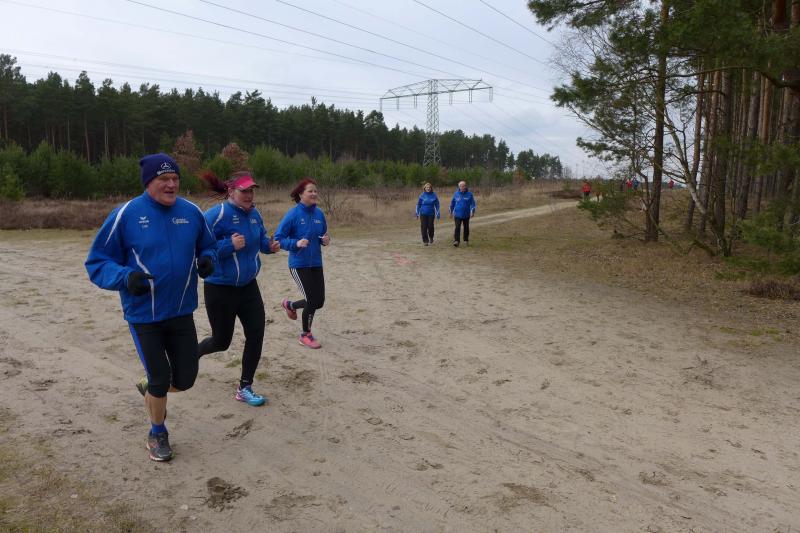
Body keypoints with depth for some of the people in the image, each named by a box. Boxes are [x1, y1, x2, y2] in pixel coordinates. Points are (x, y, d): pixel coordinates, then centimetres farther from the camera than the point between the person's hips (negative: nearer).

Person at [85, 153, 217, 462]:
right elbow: (97, 262, -8)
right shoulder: (126, 215, -13)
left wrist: (207, 260, -10)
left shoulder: (192, 212, -2)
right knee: (159, 380, 4)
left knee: (185, 379, 9)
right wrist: (125, 277, -27)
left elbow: (207, 247, 14)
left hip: (182, 312, 4)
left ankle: (153, 393, 45)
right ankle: (157, 435, 33)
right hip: (144, 315, -4)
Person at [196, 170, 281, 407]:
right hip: (220, 289, -6)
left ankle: (245, 388, 14)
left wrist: (270, 245, -6)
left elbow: (262, 238, 16)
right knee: (222, 341, 9)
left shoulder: (254, 213, 1)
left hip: (248, 286, 6)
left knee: (256, 335, -1)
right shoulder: (217, 214, -20)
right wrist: (230, 245, -32)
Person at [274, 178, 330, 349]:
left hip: (316, 263, 6)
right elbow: (278, 238, -12)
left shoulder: (319, 213, 2)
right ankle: (305, 335, 19)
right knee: (312, 301, -6)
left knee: (319, 302, 9)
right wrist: (296, 243, -26)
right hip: (299, 264, -6)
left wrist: (325, 240, -7)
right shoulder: (293, 214, -14)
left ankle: (290, 305, 38)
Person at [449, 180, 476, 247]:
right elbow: (452, 203, 9)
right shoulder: (456, 194, 0)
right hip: (457, 214, 0)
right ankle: (456, 241, -10)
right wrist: (451, 212, 12)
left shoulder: (469, 194, -4)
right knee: (457, 227, -10)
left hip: (466, 215, 0)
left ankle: (466, 240, 24)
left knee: (466, 228, 11)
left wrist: (472, 212, -14)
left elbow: (472, 204, -3)